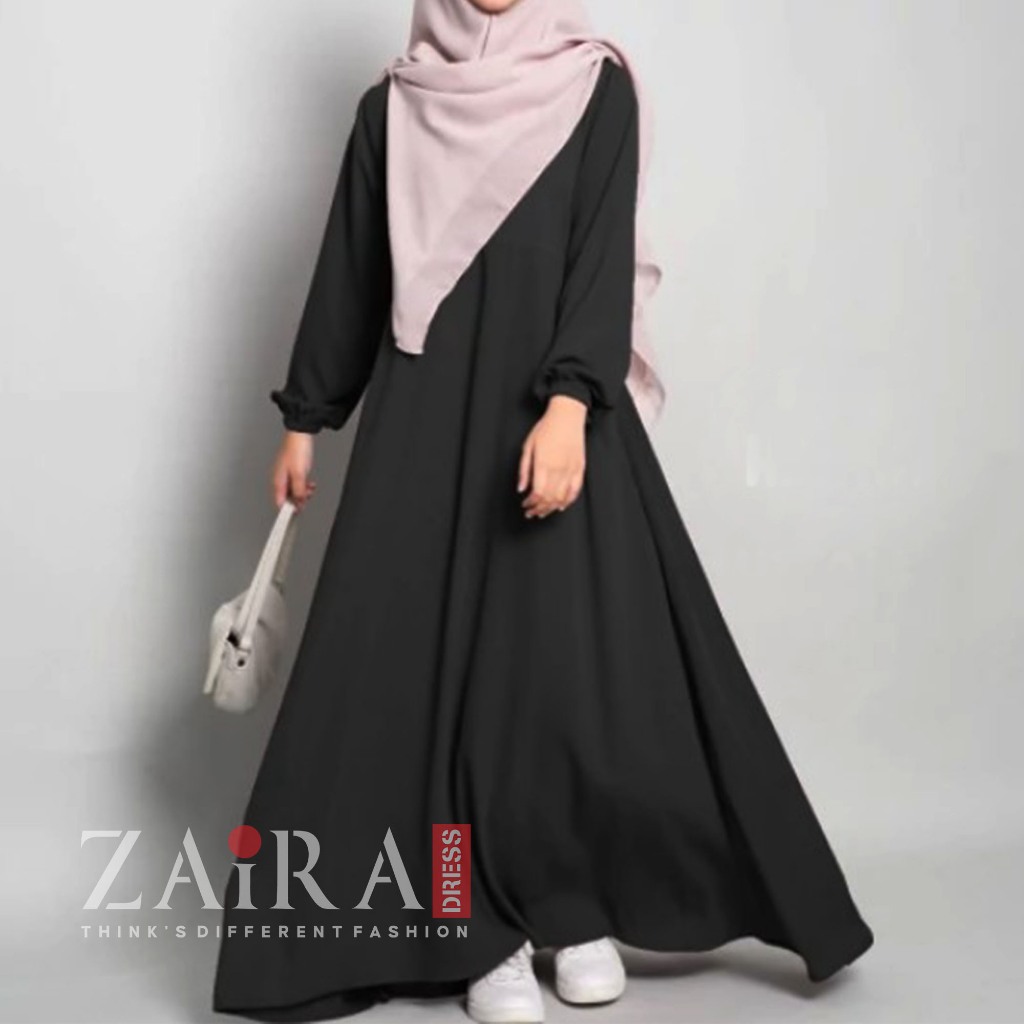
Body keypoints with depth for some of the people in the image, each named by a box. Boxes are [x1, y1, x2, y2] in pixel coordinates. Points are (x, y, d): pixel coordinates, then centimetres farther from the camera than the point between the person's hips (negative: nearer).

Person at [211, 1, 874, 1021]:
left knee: (577, 657, -2)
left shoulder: (597, 85, 4)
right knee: (435, 662, -1)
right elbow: (350, 266, 13)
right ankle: (481, 931, 11)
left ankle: (578, 908, 18)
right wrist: (304, 415, 13)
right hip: (425, 412, 2)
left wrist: (568, 404, -22)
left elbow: (603, 253, -8)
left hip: (553, 406, -2)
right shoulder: (394, 101, 11)